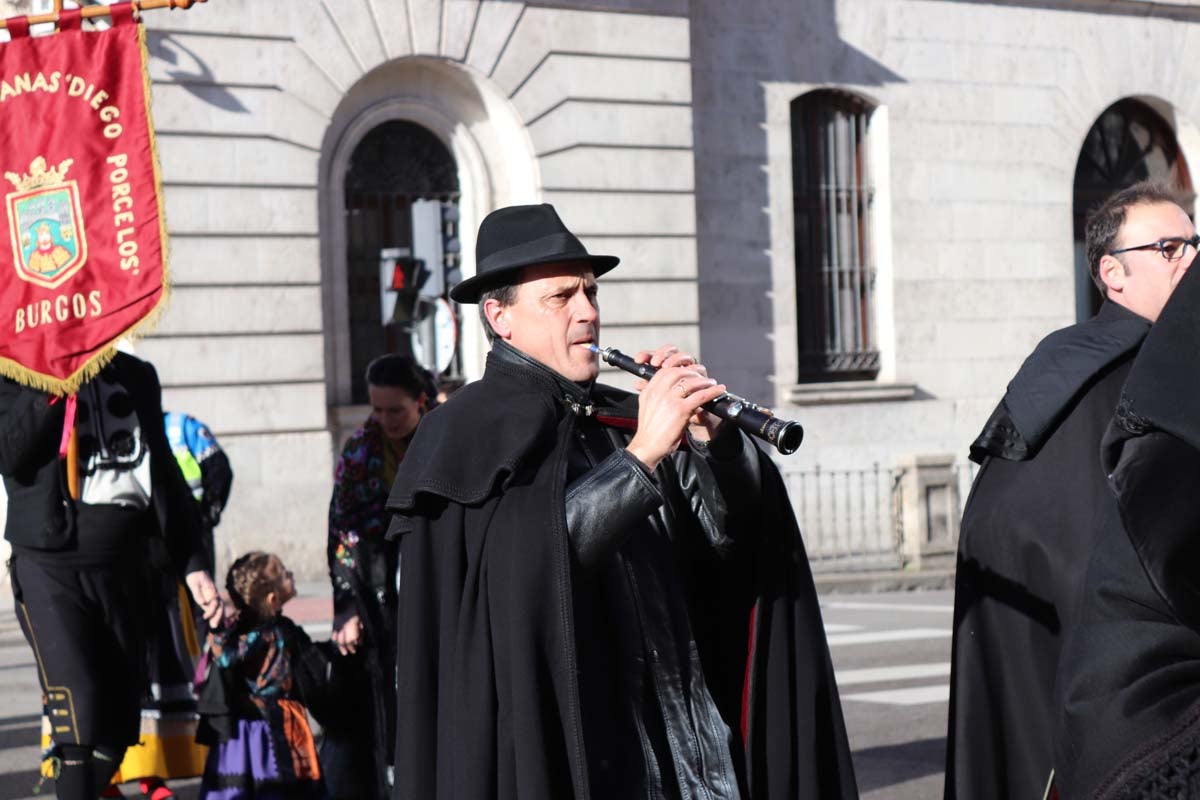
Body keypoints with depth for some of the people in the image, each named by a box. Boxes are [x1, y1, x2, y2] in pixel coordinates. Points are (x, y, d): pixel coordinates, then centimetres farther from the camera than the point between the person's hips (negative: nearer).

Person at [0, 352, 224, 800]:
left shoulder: (136, 376, 17)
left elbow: (165, 473, 21)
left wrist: (192, 563, 15)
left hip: (124, 566, 5)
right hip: (51, 564, -5)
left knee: (117, 725, 3)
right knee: (78, 712, -17)